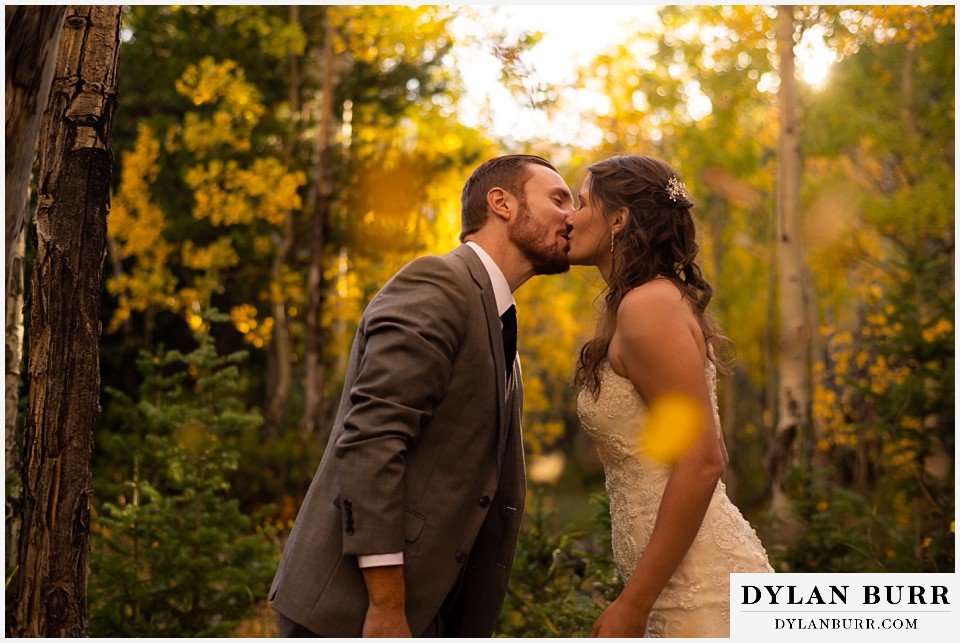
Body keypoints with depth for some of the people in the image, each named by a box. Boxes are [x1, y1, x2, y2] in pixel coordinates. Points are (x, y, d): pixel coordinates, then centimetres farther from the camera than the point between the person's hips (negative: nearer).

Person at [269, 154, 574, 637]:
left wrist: (473, 625, 20)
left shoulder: (495, 326, 19)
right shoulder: (435, 285, -10)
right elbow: (369, 440, -21)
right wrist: (387, 608, -23)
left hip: (429, 608, 9)